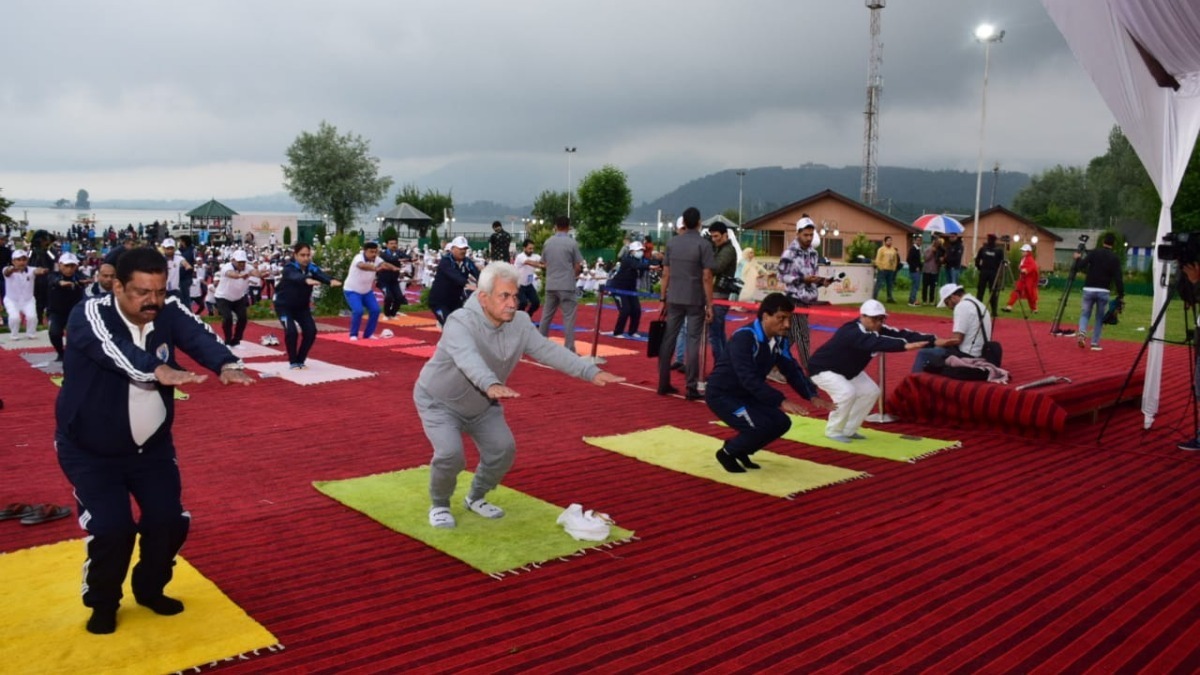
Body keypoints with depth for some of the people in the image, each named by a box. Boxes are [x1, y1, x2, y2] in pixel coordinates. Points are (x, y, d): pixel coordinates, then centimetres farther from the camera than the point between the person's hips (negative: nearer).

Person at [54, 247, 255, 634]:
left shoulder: (168, 311, -11)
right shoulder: (89, 315, -22)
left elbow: (198, 336, -29)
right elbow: (114, 349, -43)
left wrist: (226, 364, -51)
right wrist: (157, 370, -63)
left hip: (151, 445, 4)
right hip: (89, 450, -4)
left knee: (170, 521, 2)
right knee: (112, 528, -13)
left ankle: (149, 589, 30)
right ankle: (102, 603, 16)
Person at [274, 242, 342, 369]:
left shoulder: (312, 267, -13)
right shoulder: (289, 268, -25)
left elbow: (321, 275, -35)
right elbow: (295, 276, -49)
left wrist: (331, 281, -59)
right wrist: (306, 280, -72)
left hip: (302, 306, 5)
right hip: (284, 306, -5)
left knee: (311, 331, -8)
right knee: (291, 331, -22)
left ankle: (300, 360, 12)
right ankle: (293, 362, -2)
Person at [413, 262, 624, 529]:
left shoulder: (519, 323, -15)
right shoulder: (460, 323, -35)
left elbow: (549, 350, -20)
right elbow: (468, 359, -53)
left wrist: (591, 372, -32)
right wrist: (492, 385, -74)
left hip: (481, 404, 6)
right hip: (439, 402, -6)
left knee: (503, 449, 0)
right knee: (450, 454, -22)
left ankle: (476, 497, 26)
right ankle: (439, 505, 7)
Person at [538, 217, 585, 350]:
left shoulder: (548, 242, 5)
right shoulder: (572, 243, -7)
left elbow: (544, 263, 13)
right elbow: (578, 266, -4)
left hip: (550, 285, 5)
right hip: (566, 285, -5)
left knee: (546, 315, 15)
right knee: (568, 317, -2)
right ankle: (569, 349, -5)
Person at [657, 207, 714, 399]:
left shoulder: (671, 242, 6)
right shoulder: (703, 244, -7)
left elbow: (665, 274, 7)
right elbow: (706, 277, -10)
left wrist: (663, 300, 12)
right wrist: (709, 305, -6)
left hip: (674, 299, 4)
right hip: (695, 300, -4)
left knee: (668, 339, 9)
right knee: (693, 342, 1)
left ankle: (663, 384, 13)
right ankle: (691, 388, 1)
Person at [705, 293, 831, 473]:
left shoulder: (779, 340, -2)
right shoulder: (744, 337, -28)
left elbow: (792, 370, 3)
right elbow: (748, 378, -36)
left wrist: (812, 396, -13)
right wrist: (781, 401, -41)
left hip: (746, 394, 9)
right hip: (721, 394, -8)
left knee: (781, 422, -2)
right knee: (762, 426, -23)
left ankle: (741, 451, 17)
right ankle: (727, 453, 2)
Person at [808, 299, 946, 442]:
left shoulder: (878, 330, -10)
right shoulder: (852, 332, -36)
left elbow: (901, 334, -22)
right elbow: (875, 343, -53)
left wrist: (933, 341, -33)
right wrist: (905, 345, -66)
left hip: (847, 370, 9)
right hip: (823, 368, -9)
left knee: (870, 391, 0)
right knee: (847, 392, -29)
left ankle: (848, 430, 11)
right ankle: (833, 431, -8)